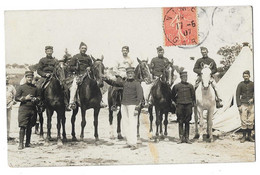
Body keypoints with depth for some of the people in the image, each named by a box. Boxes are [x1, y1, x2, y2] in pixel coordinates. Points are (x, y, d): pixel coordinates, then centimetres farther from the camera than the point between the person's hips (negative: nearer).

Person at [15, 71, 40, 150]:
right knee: (22, 126, -9)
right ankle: (21, 143, -8)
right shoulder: (21, 87, 1)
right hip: (23, 108, -4)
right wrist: (25, 98, -13)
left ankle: (28, 142, 18)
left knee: (29, 127, 10)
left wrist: (35, 99, -6)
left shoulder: (35, 88, 11)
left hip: (33, 109, 4)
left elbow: (39, 97, 16)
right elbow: (16, 98, -1)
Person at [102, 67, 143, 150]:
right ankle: (129, 142, 19)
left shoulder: (137, 83, -2)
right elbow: (114, 83, 16)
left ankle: (134, 143, -11)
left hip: (132, 105, -7)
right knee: (125, 124, 10)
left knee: (132, 124, -11)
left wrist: (139, 103, -26)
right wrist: (106, 80, 1)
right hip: (124, 105, 7)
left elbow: (140, 93, -13)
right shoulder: (124, 83, 16)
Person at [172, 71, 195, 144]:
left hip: (188, 105, 1)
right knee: (180, 122, 1)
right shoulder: (176, 86, 2)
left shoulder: (190, 86, 7)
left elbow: (193, 96, 14)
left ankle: (187, 138, 10)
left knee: (187, 122, 5)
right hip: (180, 105, -1)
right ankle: (181, 138, 4)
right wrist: (176, 102, 6)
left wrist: (192, 103, 4)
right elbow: (172, 96, 13)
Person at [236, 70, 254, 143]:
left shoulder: (252, 84, 5)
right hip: (243, 104, -2)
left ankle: (249, 136, 13)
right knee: (244, 121, -4)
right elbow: (237, 95, 1)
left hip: (251, 104, 2)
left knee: (251, 121, 3)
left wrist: (253, 99, -16)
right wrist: (239, 105, -7)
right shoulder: (240, 84, 1)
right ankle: (244, 136, 2)